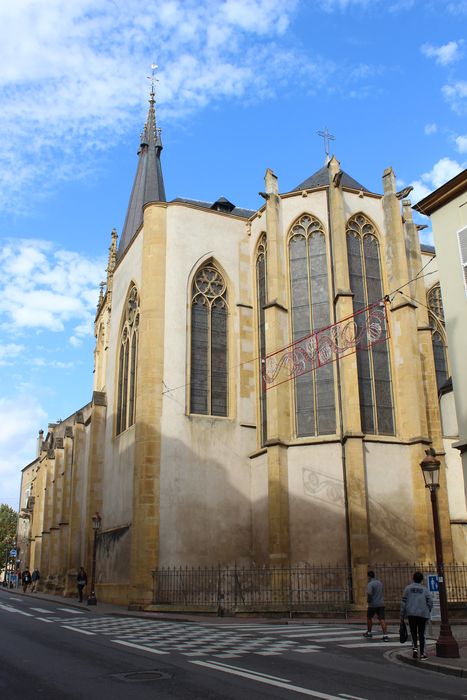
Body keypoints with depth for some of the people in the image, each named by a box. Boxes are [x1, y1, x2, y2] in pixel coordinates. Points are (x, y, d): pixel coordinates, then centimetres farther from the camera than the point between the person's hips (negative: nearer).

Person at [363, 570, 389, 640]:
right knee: (382, 619, -3)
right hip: (381, 604, 5)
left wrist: (369, 600, -8)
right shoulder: (380, 583, 12)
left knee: (369, 617, 16)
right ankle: (385, 635, -16)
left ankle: (369, 633, 28)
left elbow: (369, 593, -24)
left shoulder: (370, 584, -12)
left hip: (373, 604, -5)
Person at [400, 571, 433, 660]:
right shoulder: (425, 589, 3)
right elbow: (430, 602, -6)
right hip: (422, 614, 0)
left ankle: (415, 648, -8)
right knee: (421, 634, 8)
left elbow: (403, 602, 0)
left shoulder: (408, 588, 3)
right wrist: (427, 612, 11)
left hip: (411, 614, 0)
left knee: (413, 632, 13)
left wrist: (402, 615, 4)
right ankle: (422, 653, 7)